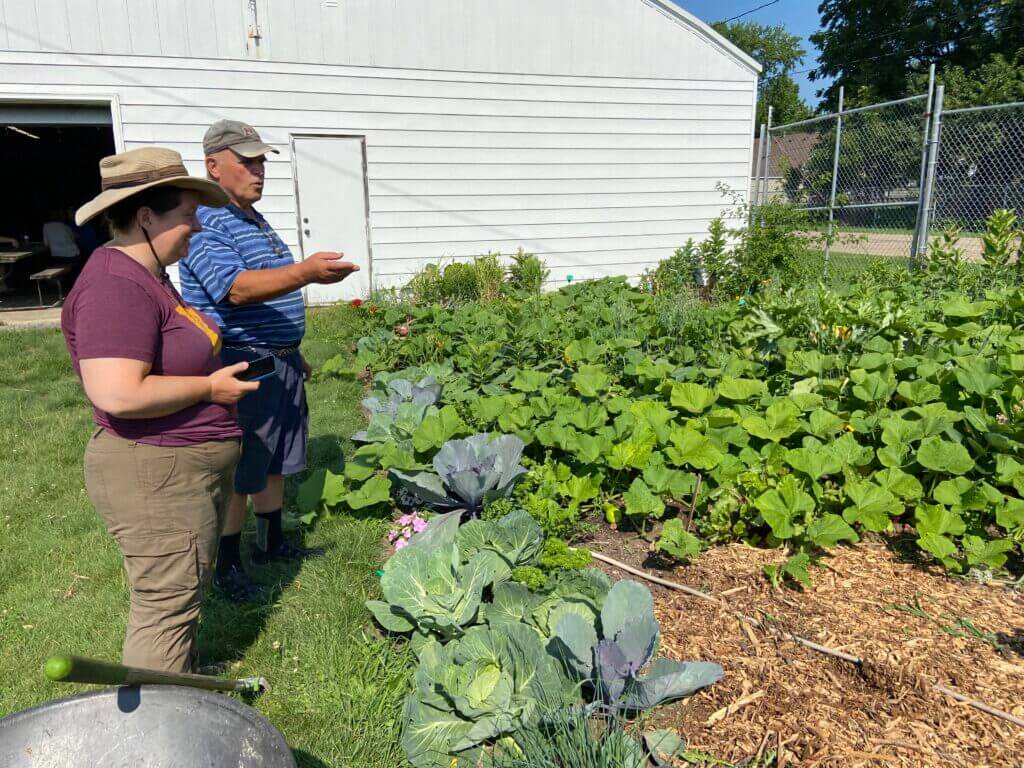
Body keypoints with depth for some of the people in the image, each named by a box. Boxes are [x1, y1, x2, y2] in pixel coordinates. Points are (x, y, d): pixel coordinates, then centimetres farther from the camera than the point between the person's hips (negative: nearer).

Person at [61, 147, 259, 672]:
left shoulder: (146, 274, 10)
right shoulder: (117, 286, -22)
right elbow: (118, 394, -31)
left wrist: (213, 372, 9)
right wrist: (209, 387, -19)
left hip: (189, 466, 11)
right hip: (158, 477, -11)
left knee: (184, 594, 23)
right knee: (166, 606, 2)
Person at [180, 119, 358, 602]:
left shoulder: (256, 221, 16)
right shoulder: (205, 224, -14)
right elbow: (237, 289, -30)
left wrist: (292, 355, 25)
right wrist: (306, 271, -42)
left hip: (281, 362, 9)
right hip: (240, 367, -9)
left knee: (274, 462, 18)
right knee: (236, 473, 1)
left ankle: (271, 542, 33)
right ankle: (226, 567, 15)